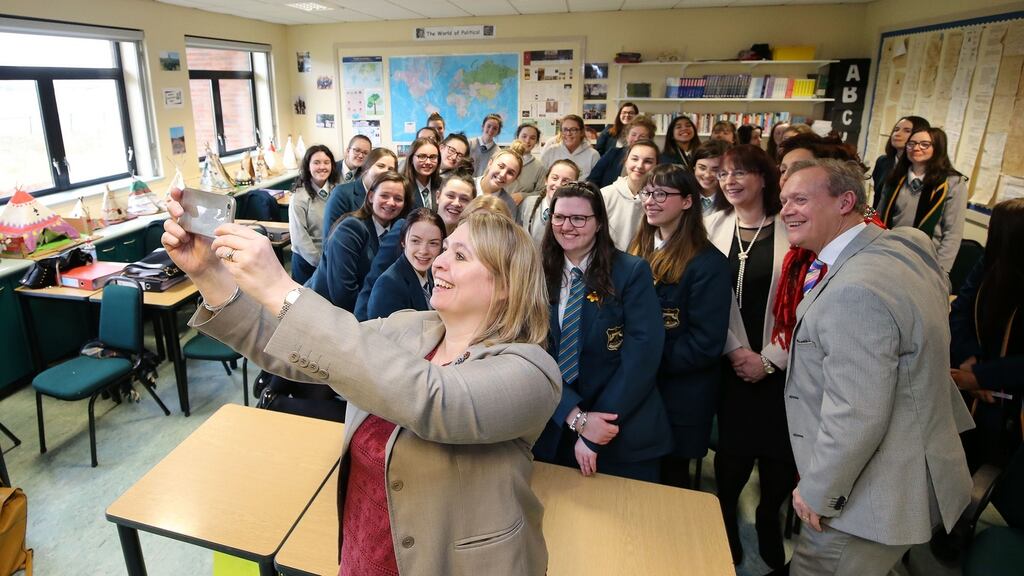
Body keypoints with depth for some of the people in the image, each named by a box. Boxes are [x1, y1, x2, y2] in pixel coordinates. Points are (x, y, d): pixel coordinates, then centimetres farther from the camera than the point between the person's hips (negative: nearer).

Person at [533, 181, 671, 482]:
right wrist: (577, 418, -18)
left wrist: (592, 437, -16)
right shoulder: (540, 274, 0)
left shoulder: (633, 272, -9)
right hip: (554, 430, 3)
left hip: (623, 435, -2)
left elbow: (642, 357, -15)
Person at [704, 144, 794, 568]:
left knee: (778, 451, 7)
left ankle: (770, 520, 39)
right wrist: (735, 350, -9)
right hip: (729, 362, 2)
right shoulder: (714, 225, 3)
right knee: (733, 449, 7)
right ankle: (726, 539, 33)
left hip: (777, 364, -1)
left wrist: (770, 358, -10)